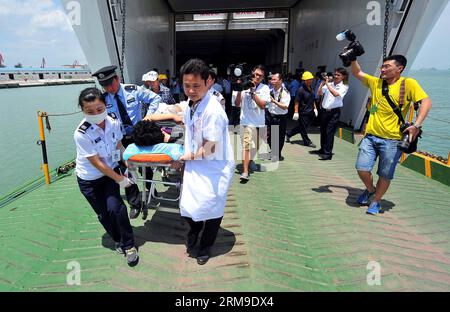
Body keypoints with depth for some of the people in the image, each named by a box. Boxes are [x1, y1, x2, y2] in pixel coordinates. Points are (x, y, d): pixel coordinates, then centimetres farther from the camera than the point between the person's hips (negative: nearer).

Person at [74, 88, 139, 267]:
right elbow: (98, 164, -22)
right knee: (104, 214, 10)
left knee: (115, 207, -13)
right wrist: (120, 179, -16)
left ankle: (129, 245, 8)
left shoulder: (113, 121, -17)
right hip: (90, 179, -2)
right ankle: (118, 240, 37)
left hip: (111, 170, 2)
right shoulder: (81, 134, -29)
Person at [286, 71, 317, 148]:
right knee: (303, 128, 5)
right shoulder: (301, 89, -14)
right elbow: (297, 101, -15)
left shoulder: (311, 88, 9)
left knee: (301, 127, 15)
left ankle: (289, 134, 30)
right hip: (303, 112, -8)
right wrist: (296, 112, -17)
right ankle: (307, 142, 20)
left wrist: (314, 108, 16)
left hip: (310, 112, 8)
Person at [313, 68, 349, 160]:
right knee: (323, 131, 12)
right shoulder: (329, 84, 8)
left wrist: (327, 84, -17)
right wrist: (322, 83, -6)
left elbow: (336, 94, -19)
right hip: (324, 110, 4)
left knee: (329, 132, -7)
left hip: (334, 112, -4)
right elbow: (319, 94, 3)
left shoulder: (344, 87, -1)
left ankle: (328, 153, -3)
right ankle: (323, 149, 28)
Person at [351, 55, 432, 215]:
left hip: (392, 140, -4)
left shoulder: (408, 84, -4)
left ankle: (376, 201, 27)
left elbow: (426, 102, -12)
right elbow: (357, 73, 20)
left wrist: (416, 125, -23)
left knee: (385, 175, 6)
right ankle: (370, 190, 30)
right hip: (371, 136, 4)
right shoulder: (375, 82, 10)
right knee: (362, 169, -1)